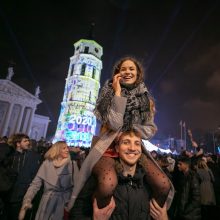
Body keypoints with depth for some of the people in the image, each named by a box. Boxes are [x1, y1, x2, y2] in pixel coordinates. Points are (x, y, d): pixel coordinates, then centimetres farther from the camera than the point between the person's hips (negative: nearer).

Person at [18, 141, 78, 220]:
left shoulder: (72, 164, -3)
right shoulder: (47, 163, -2)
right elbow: (36, 183, -3)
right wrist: (27, 200, -12)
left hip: (64, 202, 0)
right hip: (47, 201, 0)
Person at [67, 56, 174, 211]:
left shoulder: (146, 98, 8)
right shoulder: (109, 93, -1)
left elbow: (151, 130, 5)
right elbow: (115, 124, -16)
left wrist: (128, 131, -10)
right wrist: (118, 92, -15)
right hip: (109, 148, -3)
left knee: (164, 185, -17)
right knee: (109, 183, -34)